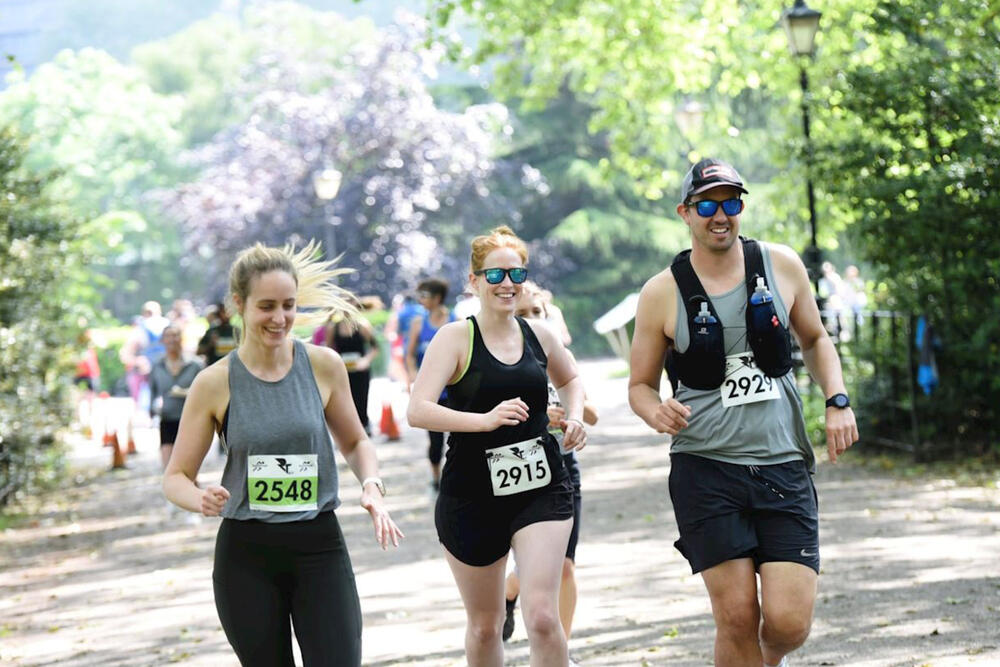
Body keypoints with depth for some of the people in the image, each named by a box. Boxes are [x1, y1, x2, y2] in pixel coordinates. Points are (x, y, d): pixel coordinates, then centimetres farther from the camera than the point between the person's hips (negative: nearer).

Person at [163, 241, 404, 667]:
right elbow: (176, 477, 2)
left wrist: (372, 487, -5)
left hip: (320, 549, 0)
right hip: (246, 555, 0)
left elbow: (354, 443, 15)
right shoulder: (214, 383, -4)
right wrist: (201, 499, -20)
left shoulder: (324, 366, 0)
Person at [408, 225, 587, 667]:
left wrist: (574, 416, 8)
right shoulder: (456, 338, -7)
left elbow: (569, 380, 29)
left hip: (542, 490, 2)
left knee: (541, 614, -15)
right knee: (484, 626, 13)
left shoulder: (538, 335, 6)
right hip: (473, 497, -2)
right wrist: (485, 420, -31)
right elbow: (417, 411, -20)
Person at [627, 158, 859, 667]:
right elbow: (641, 384, 8)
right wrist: (656, 413, -15)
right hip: (706, 470, -1)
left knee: (789, 622, -7)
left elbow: (815, 340, 21)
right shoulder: (662, 293, 0)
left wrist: (837, 401, 5)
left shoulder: (782, 266, 5)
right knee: (737, 617, -9)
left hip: (784, 465, 2)